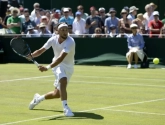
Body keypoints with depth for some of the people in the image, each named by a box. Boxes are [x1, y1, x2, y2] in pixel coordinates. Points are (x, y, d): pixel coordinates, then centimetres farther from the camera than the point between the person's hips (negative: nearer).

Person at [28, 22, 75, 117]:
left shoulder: (70, 42, -27)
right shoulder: (53, 39, -11)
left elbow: (61, 58, -38)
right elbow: (41, 50, -1)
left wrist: (48, 68, -48)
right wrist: (31, 55, -22)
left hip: (68, 67, 0)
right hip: (58, 65, 0)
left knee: (57, 94, 6)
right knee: (63, 81, -32)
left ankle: (38, 98, 34)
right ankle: (66, 108, -31)